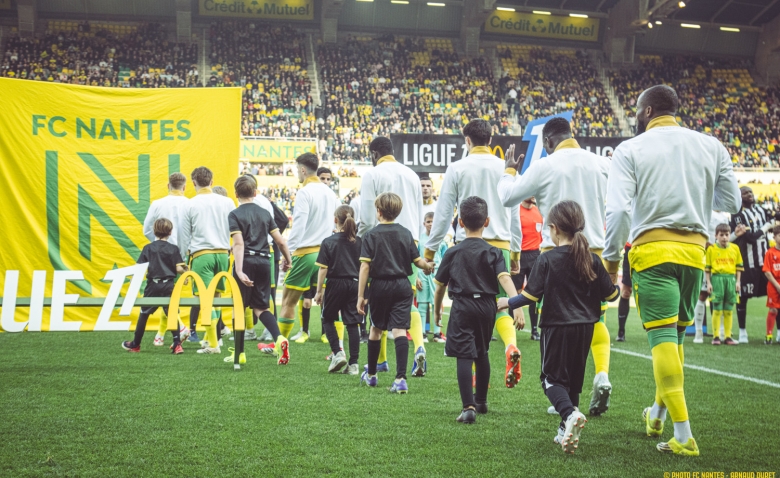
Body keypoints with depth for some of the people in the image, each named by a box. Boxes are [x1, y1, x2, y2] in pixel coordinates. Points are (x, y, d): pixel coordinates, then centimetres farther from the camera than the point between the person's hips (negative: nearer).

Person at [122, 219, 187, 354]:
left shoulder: (148, 248, 0)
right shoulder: (174, 248, -2)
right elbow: (179, 269, -9)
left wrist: (147, 272, 16)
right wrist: (185, 272, 11)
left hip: (152, 285, 1)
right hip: (169, 285, -1)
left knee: (144, 314, 13)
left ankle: (135, 344, 24)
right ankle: (177, 344, -2)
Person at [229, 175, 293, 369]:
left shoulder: (235, 215, -3)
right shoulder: (265, 213, 11)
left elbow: (239, 244, -15)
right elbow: (280, 240, 10)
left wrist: (239, 271, -21)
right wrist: (288, 260, 25)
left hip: (246, 262, -4)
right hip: (264, 262, 4)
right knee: (260, 307, 13)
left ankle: (239, 355, 10)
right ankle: (279, 338, -12)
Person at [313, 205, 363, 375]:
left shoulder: (328, 242, -7)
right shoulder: (359, 242, 3)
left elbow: (323, 269, -8)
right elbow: (363, 267, 6)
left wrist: (319, 291, -1)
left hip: (335, 284, -3)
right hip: (354, 284, 3)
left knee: (328, 319, 15)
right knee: (352, 323, 4)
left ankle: (337, 353, -1)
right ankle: (353, 363, 3)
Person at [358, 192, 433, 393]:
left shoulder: (371, 235, -6)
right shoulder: (406, 233, 2)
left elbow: (365, 266, -11)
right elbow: (418, 261, 3)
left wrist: (361, 296, -10)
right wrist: (428, 267, 27)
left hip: (380, 286, -1)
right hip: (402, 286, 1)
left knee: (376, 329, 16)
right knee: (399, 330, -4)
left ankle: (371, 375, 31)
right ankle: (401, 378, -16)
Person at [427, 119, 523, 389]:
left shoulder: (457, 169, 0)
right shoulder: (505, 169, 8)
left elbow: (443, 212, 1)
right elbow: (515, 214, 12)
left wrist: (430, 249, 8)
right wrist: (516, 252, 20)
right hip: (501, 244, 2)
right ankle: (511, 346, -22)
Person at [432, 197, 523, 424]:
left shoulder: (453, 253, 0)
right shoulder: (493, 252, 1)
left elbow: (440, 286, 5)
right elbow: (505, 279, -15)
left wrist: (437, 311, 20)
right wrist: (517, 305, -24)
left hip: (462, 307, -3)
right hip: (487, 307, 3)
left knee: (464, 357, -6)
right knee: (481, 353, 21)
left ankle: (468, 407, -19)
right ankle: (481, 401, 36)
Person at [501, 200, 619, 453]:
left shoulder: (547, 259, -10)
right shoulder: (592, 259, 1)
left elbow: (531, 295, -11)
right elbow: (610, 294, 5)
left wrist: (507, 303, 4)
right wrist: (620, 290, 27)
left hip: (557, 326, -4)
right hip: (585, 327, 4)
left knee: (552, 377, 4)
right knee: (574, 378, 16)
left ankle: (570, 414, -23)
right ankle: (567, 431, 16)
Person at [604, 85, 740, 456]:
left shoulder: (630, 150, -2)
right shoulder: (711, 146, 8)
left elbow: (618, 209, -11)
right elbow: (731, 202, 11)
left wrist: (611, 256, -1)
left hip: (652, 248, -4)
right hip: (695, 249, 4)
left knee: (663, 335, -5)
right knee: (677, 333, 18)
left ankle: (683, 436, -9)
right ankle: (657, 414, 32)